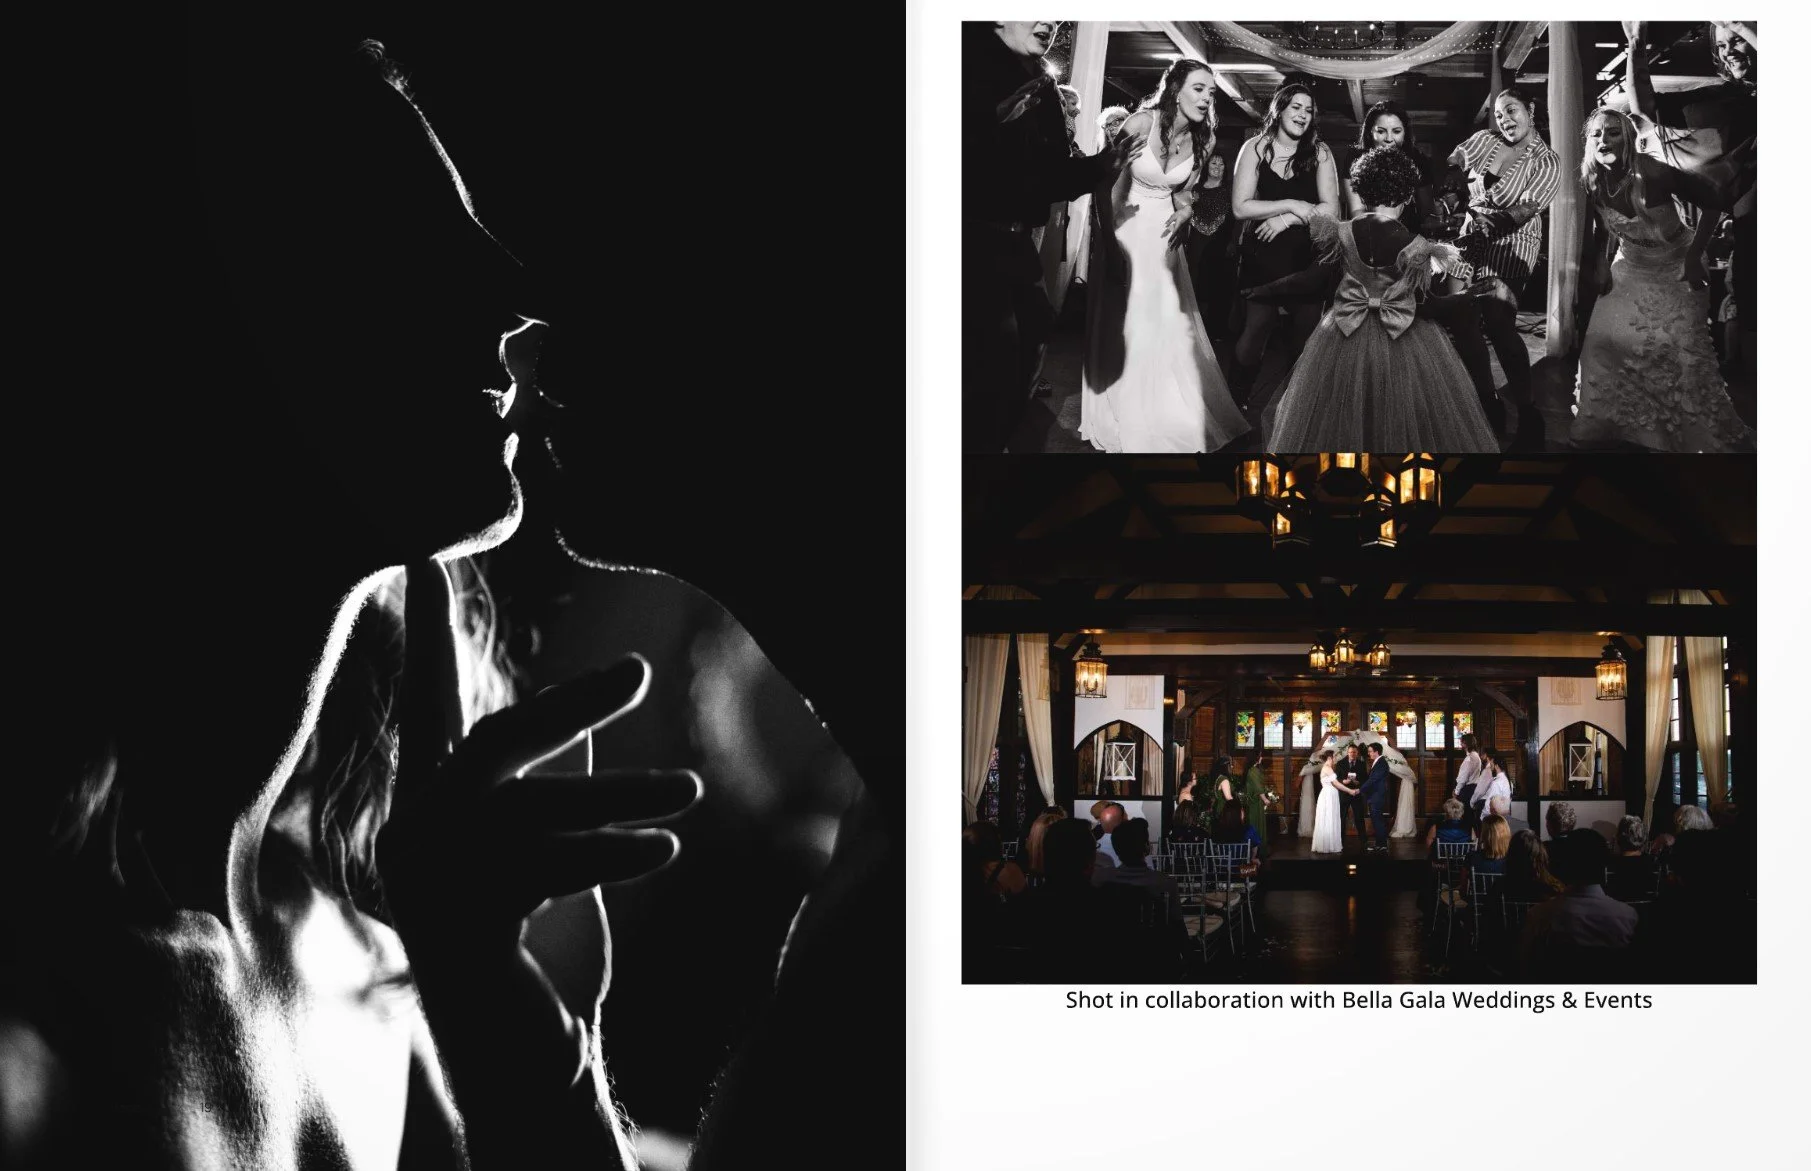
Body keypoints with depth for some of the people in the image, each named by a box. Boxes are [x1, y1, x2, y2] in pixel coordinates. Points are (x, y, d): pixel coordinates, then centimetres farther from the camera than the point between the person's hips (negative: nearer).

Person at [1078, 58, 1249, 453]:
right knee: (1121, 327, 3)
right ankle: (1124, 421, 17)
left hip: (1164, 235, 4)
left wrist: (1183, 213, -11)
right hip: (1125, 229, -4)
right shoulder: (1142, 124, -20)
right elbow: (1107, 186, -13)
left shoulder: (1204, 140, -5)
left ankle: (1168, 417, 22)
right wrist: (1109, 242, -14)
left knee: (1168, 325, 7)